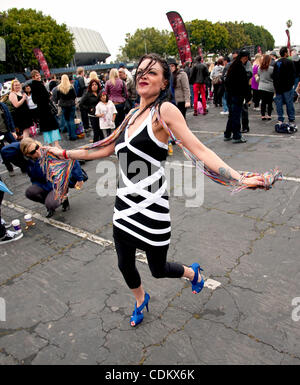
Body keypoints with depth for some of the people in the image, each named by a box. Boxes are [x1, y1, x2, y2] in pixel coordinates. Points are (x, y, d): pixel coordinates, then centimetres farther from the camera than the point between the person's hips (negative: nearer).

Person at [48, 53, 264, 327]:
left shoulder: (165, 110, -11)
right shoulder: (132, 115, 10)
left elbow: (199, 149, -19)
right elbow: (106, 150, 18)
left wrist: (239, 178, -31)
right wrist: (65, 153, 22)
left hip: (151, 207, -6)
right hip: (124, 205, 6)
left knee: (158, 269, 12)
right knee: (125, 265, 19)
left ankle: (193, 273, 47)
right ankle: (141, 301, 52)